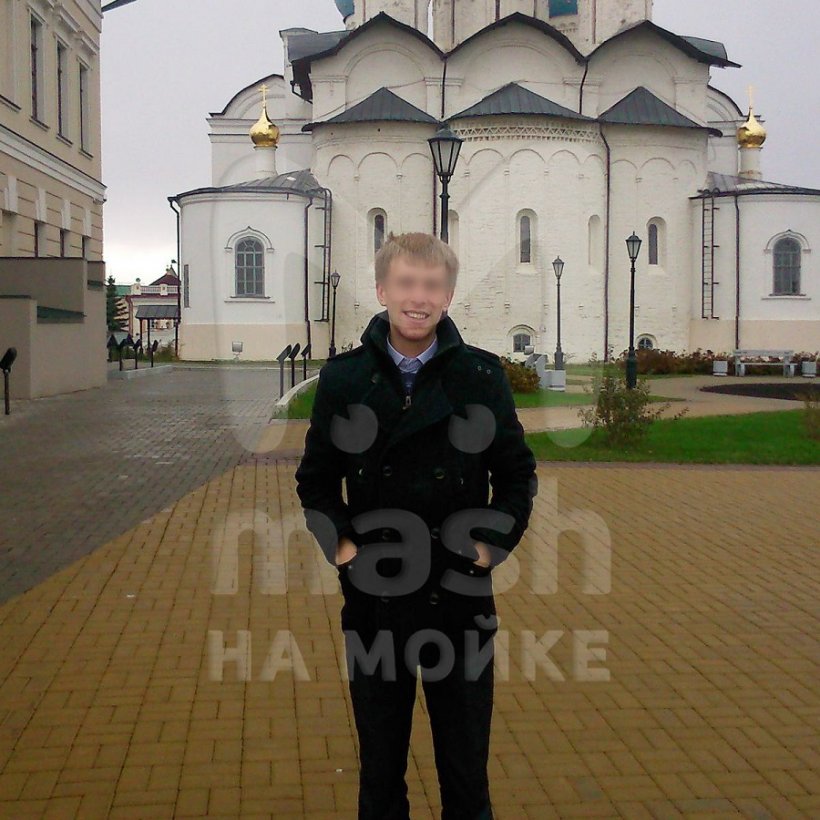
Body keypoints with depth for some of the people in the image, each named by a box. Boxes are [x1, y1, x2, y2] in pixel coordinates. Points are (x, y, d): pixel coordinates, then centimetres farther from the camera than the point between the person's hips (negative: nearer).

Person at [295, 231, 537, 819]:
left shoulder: (483, 375, -3)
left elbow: (517, 473, 5)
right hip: (373, 597, 1)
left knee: (466, 765, 12)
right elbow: (316, 478, 7)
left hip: (462, 599, 0)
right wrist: (339, 542, -7)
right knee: (380, 760, 15)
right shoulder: (343, 378, -1)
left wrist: (494, 544, -7)